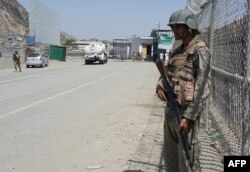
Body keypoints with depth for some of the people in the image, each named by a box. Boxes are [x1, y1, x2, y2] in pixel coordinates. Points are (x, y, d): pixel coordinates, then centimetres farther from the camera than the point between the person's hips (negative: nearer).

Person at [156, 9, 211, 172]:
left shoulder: (200, 50, -13)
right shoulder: (177, 52, 14)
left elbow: (204, 88, -19)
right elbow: (166, 74, 18)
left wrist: (188, 117, -23)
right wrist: (160, 86, -7)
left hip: (186, 112, -8)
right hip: (171, 110, 8)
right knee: (170, 155, 18)